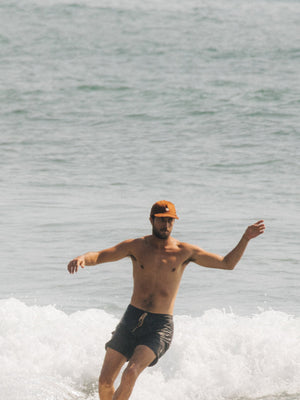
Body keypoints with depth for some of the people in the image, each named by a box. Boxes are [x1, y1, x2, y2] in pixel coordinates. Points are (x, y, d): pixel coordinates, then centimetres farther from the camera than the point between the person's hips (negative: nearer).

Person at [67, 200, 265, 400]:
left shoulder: (185, 252, 1)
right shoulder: (136, 246, 3)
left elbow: (228, 263, 4)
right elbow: (98, 256, -1)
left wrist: (245, 239, -9)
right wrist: (82, 258, -24)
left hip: (160, 326, -2)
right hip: (132, 319, 2)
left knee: (131, 373, -25)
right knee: (105, 381, -2)